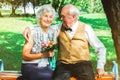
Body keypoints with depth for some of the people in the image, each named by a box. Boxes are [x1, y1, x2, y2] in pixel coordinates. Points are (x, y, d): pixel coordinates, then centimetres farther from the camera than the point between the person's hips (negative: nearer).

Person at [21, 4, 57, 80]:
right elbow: (25, 55, -8)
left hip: (46, 66, 6)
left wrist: (51, 53, -6)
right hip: (30, 66, -6)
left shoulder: (53, 32, 6)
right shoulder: (33, 31, -8)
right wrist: (42, 55, -19)